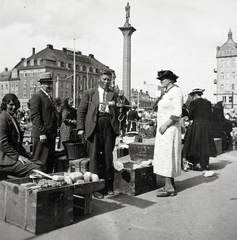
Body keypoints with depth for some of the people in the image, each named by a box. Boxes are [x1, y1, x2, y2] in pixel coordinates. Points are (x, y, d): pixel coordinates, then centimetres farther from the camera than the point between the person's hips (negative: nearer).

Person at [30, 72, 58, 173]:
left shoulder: (49, 97, 20)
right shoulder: (37, 97, -8)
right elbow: (35, 116, -15)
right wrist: (41, 133, -20)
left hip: (51, 134, 9)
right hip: (42, 135, -9)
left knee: (50, 162, 13)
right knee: (41, 162, -4)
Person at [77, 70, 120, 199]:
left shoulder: (113, 94, 16)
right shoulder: (89, 93, 11)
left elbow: (117, 112, 11)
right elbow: (81, 111, 7)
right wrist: (81, 127, -2)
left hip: (109, 125, 2)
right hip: (94, 125, -2)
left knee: (108, 156, 6)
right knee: (94, 156, -2)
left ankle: (108, 186, 16)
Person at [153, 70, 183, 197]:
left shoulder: (175, 92, -12)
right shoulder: (166, 93, 15)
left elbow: (177, 113, -20)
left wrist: (165, 125, -20)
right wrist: (161, 126, 12)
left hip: (170, 128, -10)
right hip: (163, 128, 10)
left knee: (166, 155, -9)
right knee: (166, 156, 11)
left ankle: (169, 187, -4)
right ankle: (171, 184, 18)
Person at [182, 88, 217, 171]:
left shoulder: (194, 102, -7)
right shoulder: (208, 103, 8)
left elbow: (190, 116, -6)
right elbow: (210, 116, 9)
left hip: (197, 125, -5)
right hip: (207, 125, 5)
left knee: (197, 145, 3)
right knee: (205, 144, 11)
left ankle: (198, 164, 2)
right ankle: (206, 164, 15)